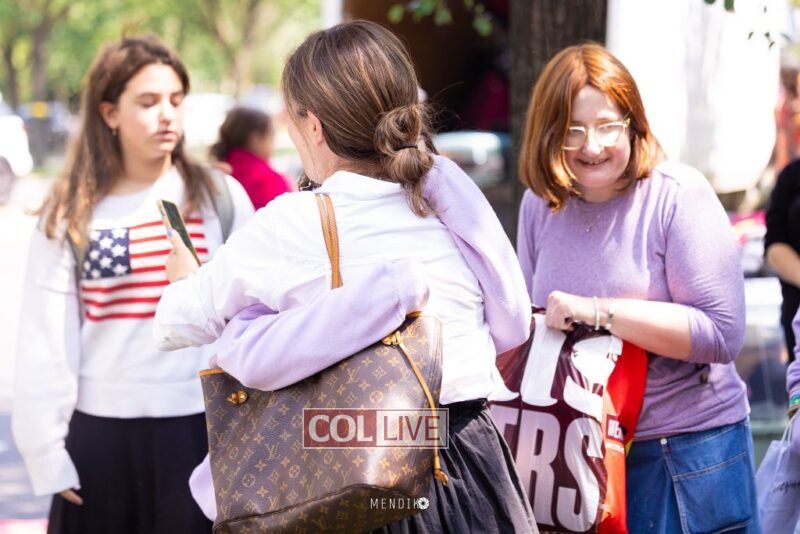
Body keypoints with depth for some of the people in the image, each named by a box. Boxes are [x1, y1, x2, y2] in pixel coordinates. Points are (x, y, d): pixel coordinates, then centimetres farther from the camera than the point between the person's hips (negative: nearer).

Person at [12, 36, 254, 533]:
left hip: (200, 428, 0)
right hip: (100, 431, 1)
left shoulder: (221, 197, 1)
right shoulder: (70, 215, 2)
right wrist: (47, 452, 0)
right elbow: (46, 341, 2)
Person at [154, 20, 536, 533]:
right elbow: (513, 325, 12)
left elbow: (181, 321, 3)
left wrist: (185, 277, 25)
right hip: (474, 468, 5)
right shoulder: (450, 190, 0)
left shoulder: (287, 227, -12)